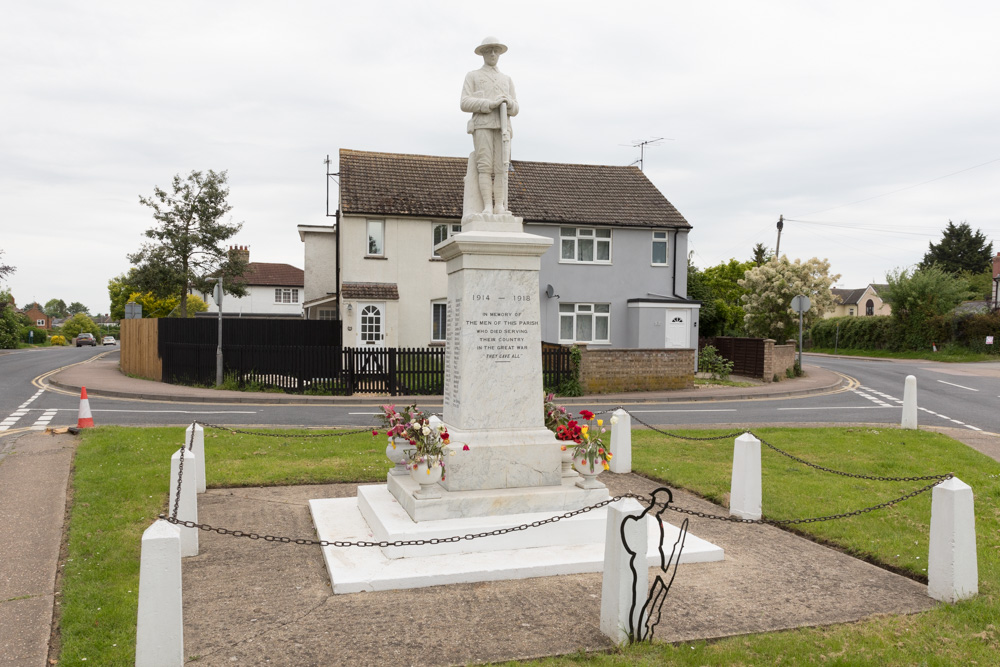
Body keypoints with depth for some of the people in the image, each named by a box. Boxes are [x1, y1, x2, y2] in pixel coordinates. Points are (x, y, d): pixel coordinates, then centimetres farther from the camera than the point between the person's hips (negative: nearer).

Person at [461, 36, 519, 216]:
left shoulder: (507, 80, 25)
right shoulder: (472, 76, 15)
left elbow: (514, 110, 18)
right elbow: (465, 104, 0)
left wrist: (508, 102, -9)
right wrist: (491, 104, -14)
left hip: (502, 127, 3)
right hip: (482, 125, -3)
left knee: (500, 167, -12)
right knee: (485, 166, -16)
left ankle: (500, 207, -16)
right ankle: (487, 207, -19)